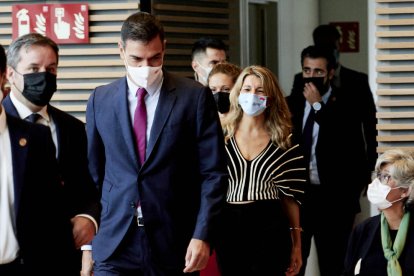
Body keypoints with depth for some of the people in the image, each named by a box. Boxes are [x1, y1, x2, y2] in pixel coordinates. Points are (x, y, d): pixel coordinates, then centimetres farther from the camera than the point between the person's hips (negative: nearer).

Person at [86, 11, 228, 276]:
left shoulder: (195, 97, -1)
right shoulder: (101, 100, 7)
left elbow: (214, 173, -2)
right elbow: (94, 173, 13)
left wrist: (202, 236, -10)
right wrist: (88, 237, 7)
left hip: (175, 245, -2)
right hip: (114, 246, 2)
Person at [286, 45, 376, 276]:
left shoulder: (348, 104, -4)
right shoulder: (292, 103, 8)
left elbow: (346, 142, -21)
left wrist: (318, 105, -16)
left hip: (334, 198, -3)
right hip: (296, 195, 3)